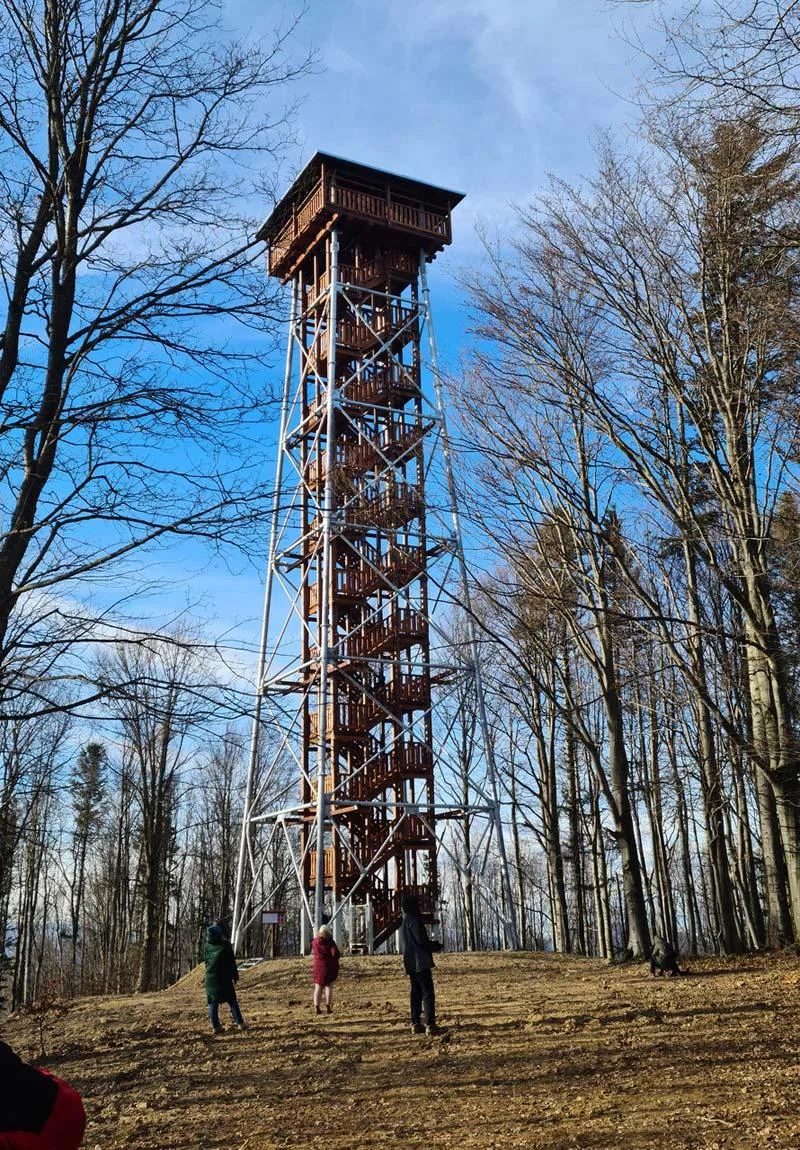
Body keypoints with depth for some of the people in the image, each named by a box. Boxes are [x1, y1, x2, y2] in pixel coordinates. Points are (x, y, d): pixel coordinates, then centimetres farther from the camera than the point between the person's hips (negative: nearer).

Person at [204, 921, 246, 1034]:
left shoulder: (207, 946, -1)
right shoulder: (225, 945, -11)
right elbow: (232, 962, -5)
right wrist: (235, 976, 2)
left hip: (211, 979, 3)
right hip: (224, 978, -3)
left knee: (213, 1003, 8)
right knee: (232, 1001, 6)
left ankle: (215, 1026, 4)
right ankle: (239, 1023, 5)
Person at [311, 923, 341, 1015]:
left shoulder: (315, 942, -3)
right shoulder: (330, 942, -15)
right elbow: (336, 954, -22)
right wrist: (334, 959, 1)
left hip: (318, 966, 2)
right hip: (330, 966, -2)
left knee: (318, 987, 9)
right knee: (329, 986, 9)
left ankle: (317, 1007, 1)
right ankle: (328, 1007, 5)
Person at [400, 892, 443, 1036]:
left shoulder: (404, 922, 15)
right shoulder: (415, 921, -14)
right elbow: (422, 941, -18)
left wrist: (432, 944, 20)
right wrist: (437, 946, 0)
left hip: (410, 963, 9)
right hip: (420, 962, -9)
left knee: (416, 992, 13)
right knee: (428, 993, -7)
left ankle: (416, 1024, 14)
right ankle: (430, 1025, -11)